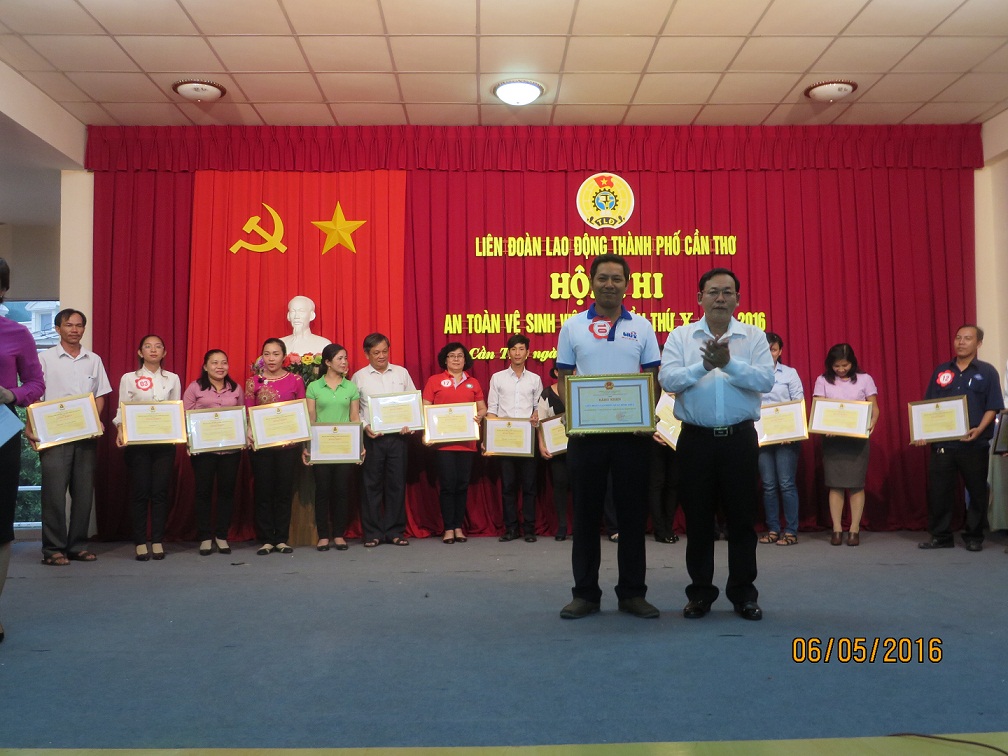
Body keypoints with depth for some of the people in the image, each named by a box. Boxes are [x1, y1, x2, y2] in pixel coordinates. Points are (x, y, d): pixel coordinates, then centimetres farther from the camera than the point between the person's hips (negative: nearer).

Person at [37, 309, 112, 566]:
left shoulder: (94, 360, 12)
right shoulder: (45, 358, 2)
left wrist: (97, 419, -2)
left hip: (86, 434, 4)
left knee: (84, 492, 6)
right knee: (54, 492, -4)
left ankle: (78, 545, 15)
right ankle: (53, 548, 3)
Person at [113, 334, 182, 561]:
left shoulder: (173, 379, 11)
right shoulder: (129, 378, 7)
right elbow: (121, 410, 3)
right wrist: (120, 431, -15)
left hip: (165, 441, 1)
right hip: (137, 441, -1)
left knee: (160, 491, 1)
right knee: (140, 491, -1)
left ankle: (158, 542, 8)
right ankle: (140, 543, 6)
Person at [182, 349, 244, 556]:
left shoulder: (236, 388, 10)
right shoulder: (195, 387, 2)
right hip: (203, 448, -2)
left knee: (227, 490, 6)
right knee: (204, 491, 3)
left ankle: (222, 535, 18)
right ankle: (205, 537, 14)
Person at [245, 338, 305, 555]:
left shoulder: (295, 380, 4)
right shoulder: (253, 382, 4)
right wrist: (248, 432, -13)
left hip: (288, 444, 0)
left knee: (284, 490, 5)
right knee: (263, 491, 4)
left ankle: (281, 539, 15)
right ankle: (266, 540, 13)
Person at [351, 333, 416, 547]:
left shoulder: (401, 373, 9)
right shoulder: (359, 377, 5)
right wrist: (364, 426, -11)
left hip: (397, 436, 1)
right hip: (372, 437, -1)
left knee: (397, 483, 4)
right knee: (371, 485, 2)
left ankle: (395, 531, 13)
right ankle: (372, 533, 10)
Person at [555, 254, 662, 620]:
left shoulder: (642, 327, 6)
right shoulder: (573, 326, 5)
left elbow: (654, 377, 7)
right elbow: (563, 377, 6)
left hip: (632, 432, 1)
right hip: (586, 433, 0)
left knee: (632, 513, 5)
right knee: (586, 513, 5)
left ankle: (632, 593, 17)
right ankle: (585, 593, 16)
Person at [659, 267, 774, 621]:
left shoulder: (754, 337, 5)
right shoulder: (680, 336, 5)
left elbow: (766, 380, -9)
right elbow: (668, 380, -8)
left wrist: (728, 363, -20)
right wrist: (703, 366, -21)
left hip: (740, 437, 0)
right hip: (696, 438, 0)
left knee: (742, 516, 6)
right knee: (697, 518, 6)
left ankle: (743, 593, 19)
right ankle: (700, 593, 19)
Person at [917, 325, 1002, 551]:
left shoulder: (987, 372, 2)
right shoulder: (941, 371, 10)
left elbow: (993, 407, -3)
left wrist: (979, 429, -18)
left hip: (975, 445, -2)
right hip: (942, 443, 2)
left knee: (977, 492, 6)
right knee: (938, 491, 2)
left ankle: (974, 537, 19)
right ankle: (941, 536, 13)